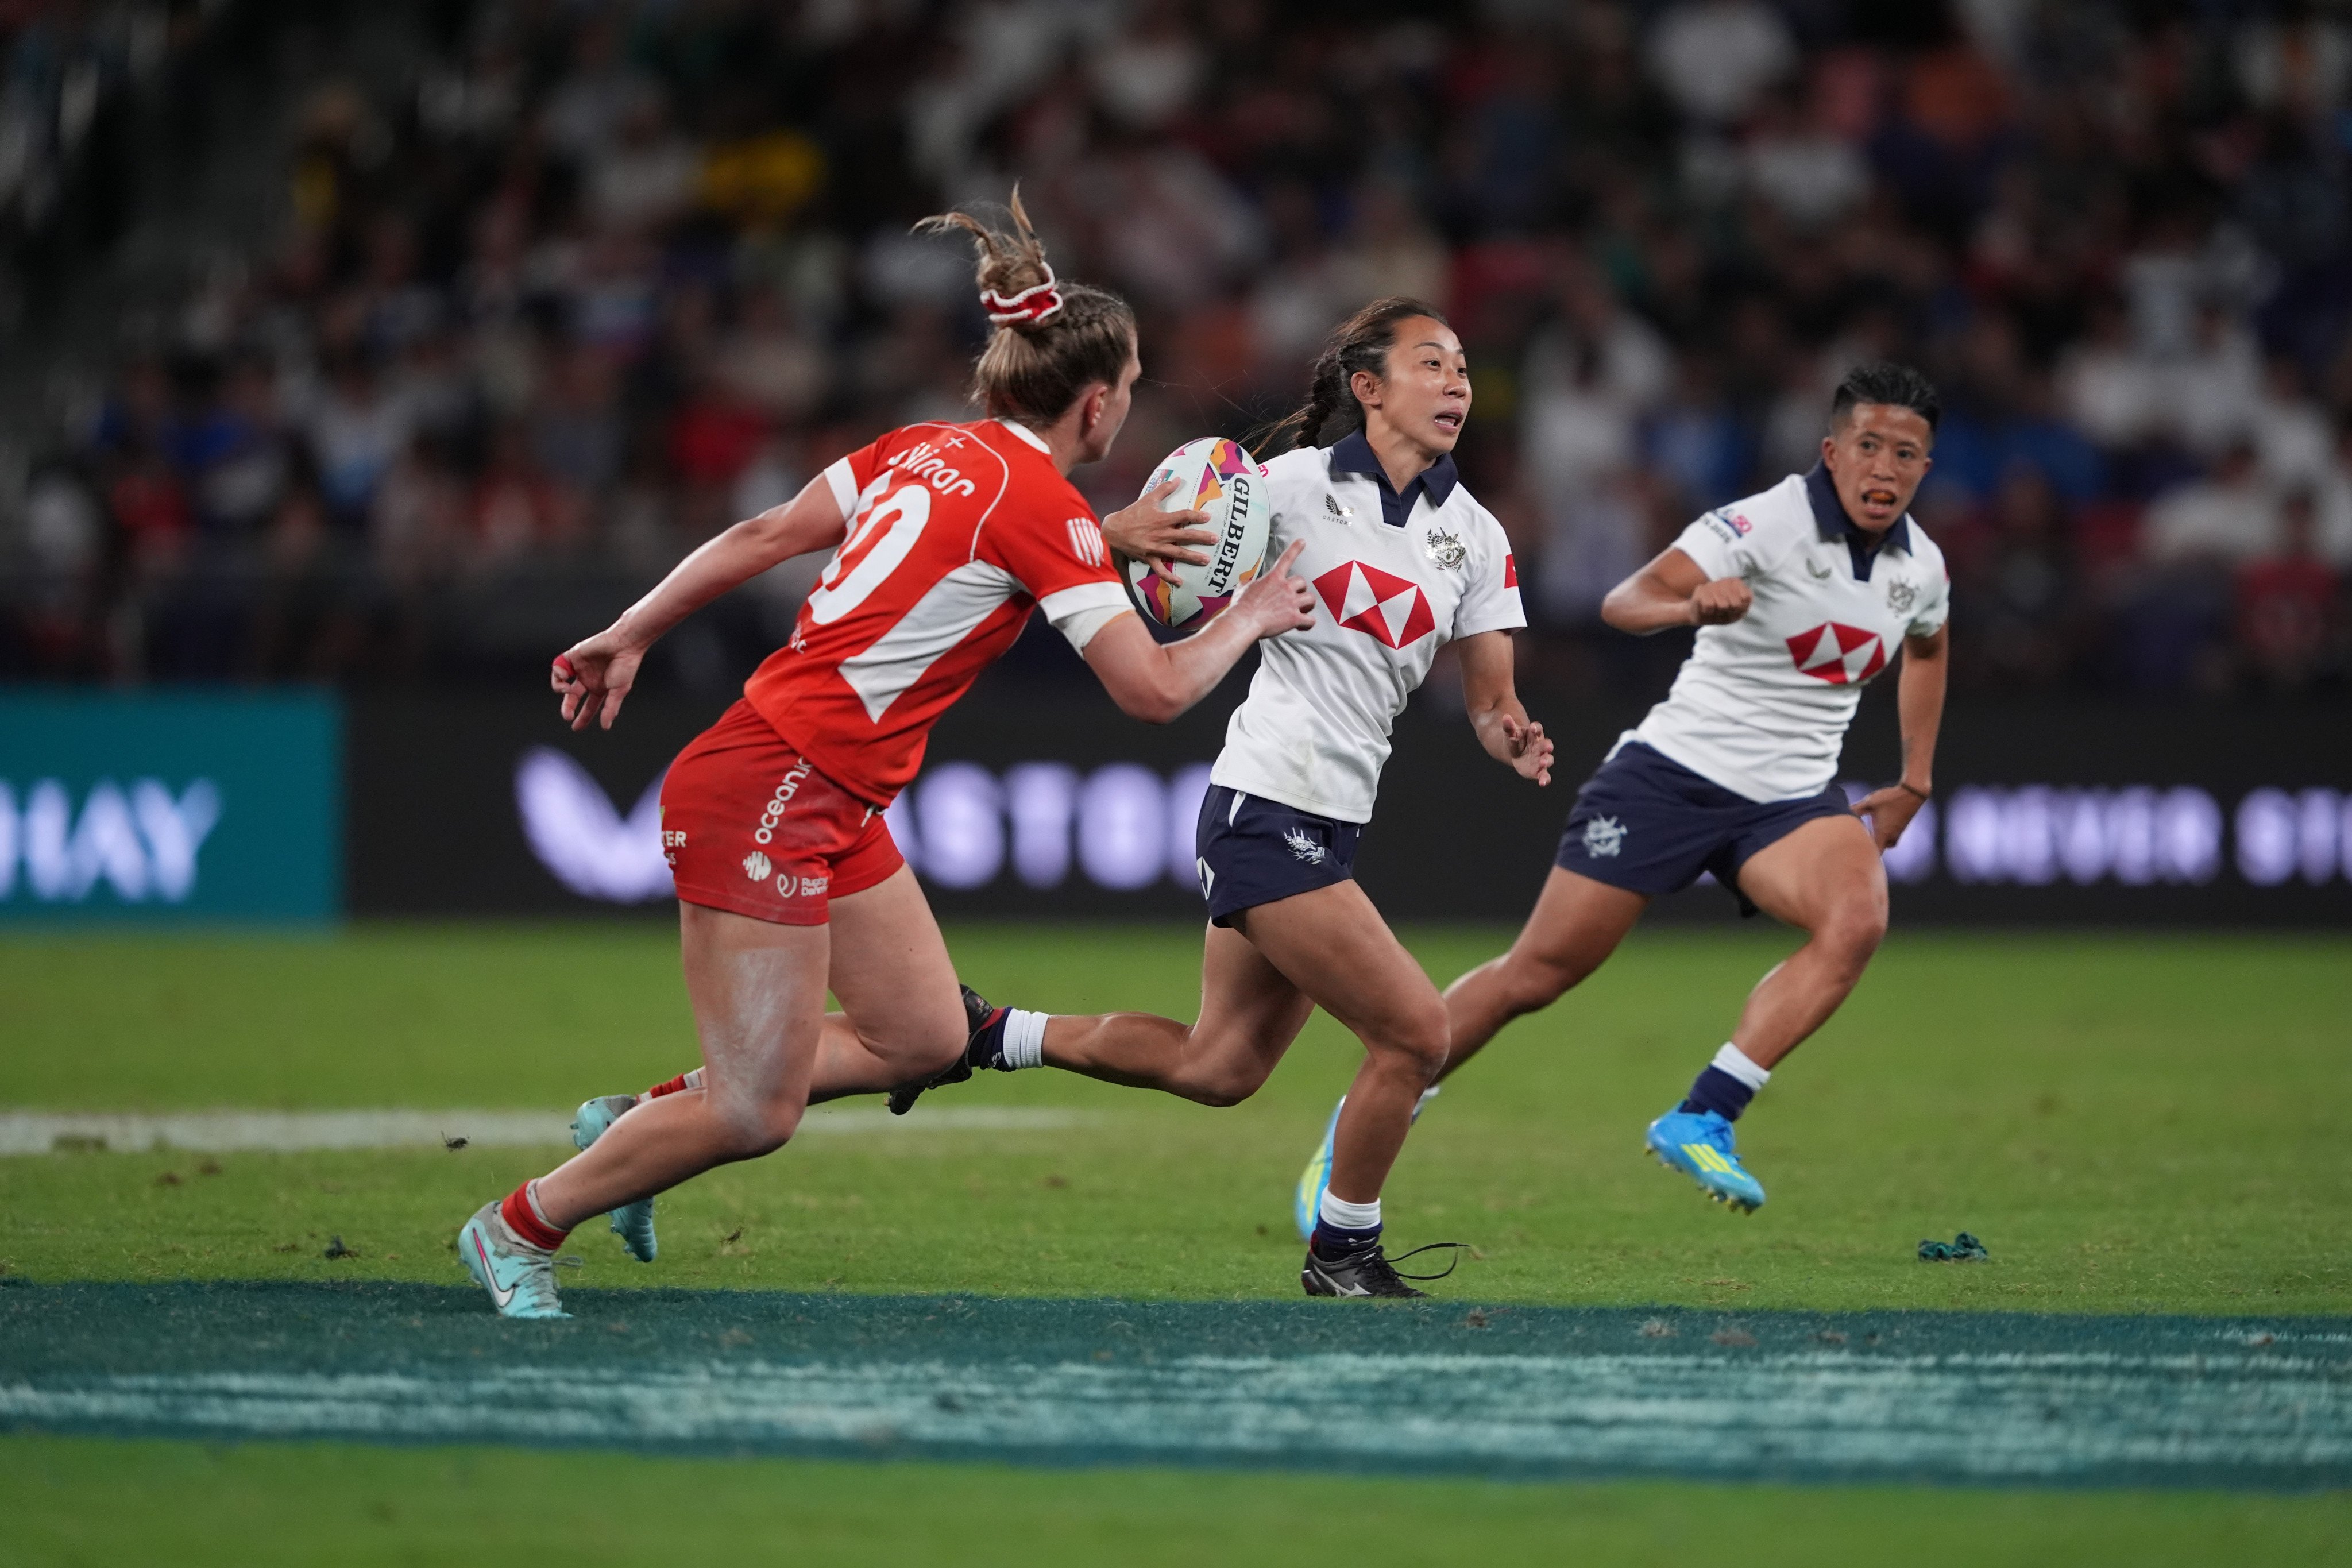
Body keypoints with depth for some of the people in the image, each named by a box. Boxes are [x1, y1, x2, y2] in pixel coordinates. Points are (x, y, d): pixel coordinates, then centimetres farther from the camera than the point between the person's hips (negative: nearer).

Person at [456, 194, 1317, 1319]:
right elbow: (1153, 689, -14)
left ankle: (640, 1118, 20)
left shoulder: (929, 448, 9)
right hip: (765, 796, -9)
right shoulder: (1045, 508, -15)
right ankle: (520, 1229, 12)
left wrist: (629, 636, 21)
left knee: (924, 1039, 12)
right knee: (756, 1116, -4)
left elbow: (763, 536, 13)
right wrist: (1248, 620, 4)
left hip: (832, 805, 9)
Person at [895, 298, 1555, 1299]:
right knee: (1416, 1034, -11)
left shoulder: (1476, 535, 7)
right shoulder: (1297, 485, -9)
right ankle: (1341, 1253, 8)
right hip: (1267, 811, -8)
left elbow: (1489, 699, 9)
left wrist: (1513, 740, -14)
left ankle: (988, 1035, 29)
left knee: (1218, 1068, 14)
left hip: (1330, 827, 8)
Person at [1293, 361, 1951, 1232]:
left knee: (1857, 920, -28)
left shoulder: (1921, 566, 3)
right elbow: (1623, 602, -29)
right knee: (1537, 972, -2)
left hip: (1792, 798, 5)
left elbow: (1927, 647, 29)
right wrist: (1693, 605, -51)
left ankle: (1702, 1121, -24)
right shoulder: (1767, 523, -17)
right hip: (1674, 771, -4)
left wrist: (1914, 784, 25)